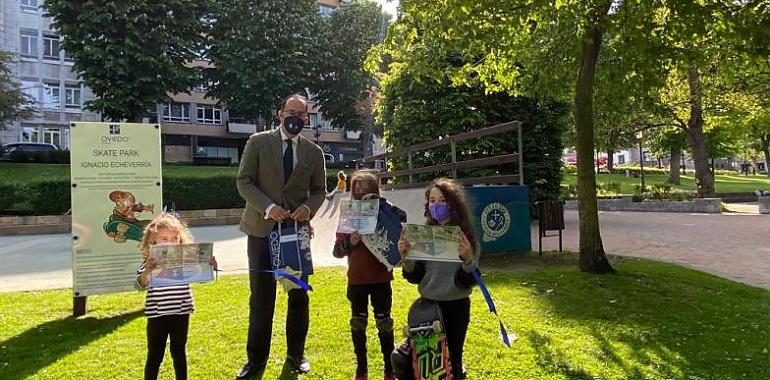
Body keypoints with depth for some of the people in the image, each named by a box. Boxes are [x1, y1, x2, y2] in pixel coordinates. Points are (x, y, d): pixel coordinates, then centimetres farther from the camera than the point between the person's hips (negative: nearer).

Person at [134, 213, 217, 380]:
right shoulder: (151, 261, -8)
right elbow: (139, 285, -18)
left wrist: (209, 266, -23)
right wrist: (147, 271, -39)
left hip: (181, 313, 2)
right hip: (157, 315, -2)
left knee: (179, 352, 17)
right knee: (155, 355, 9)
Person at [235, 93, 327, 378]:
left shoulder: (314, 152, 6)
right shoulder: (258, 142, -1)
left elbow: (319, 190, 11)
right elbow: (244, 182, -3)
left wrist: (309, 208, -11)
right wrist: (268, 207, -18)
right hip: (262, 228, -2)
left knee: (299, 296, 9)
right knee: (260, 298, 4)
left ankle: (295, 353, 27)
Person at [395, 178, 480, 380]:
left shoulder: (466, 237, -8)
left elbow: (468, 282, -11)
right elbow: (415, 278, 0)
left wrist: (468, 259, -29)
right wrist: (406, 257, -18)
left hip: (456, 307, -2)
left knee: (451, 360, 10)